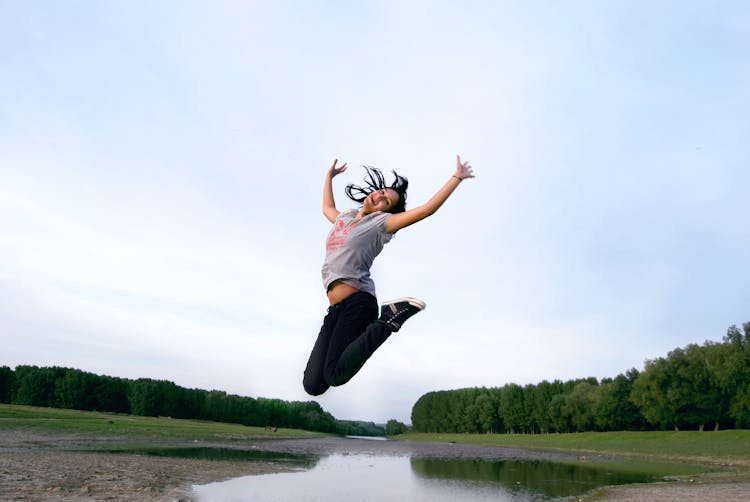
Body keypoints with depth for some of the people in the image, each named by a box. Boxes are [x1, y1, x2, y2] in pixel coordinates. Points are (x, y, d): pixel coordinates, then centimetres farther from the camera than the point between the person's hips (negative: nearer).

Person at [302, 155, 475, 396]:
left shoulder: (380, 222, 3)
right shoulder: (345, 217, 23)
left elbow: (427, 209, -3)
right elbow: (327, 208, 47)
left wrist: (456, 177, 0)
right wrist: (329, 176, 54)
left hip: (356, 303, -7)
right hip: (336, 309, 7)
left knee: (335, 375, -25)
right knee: (313, 385, -3)